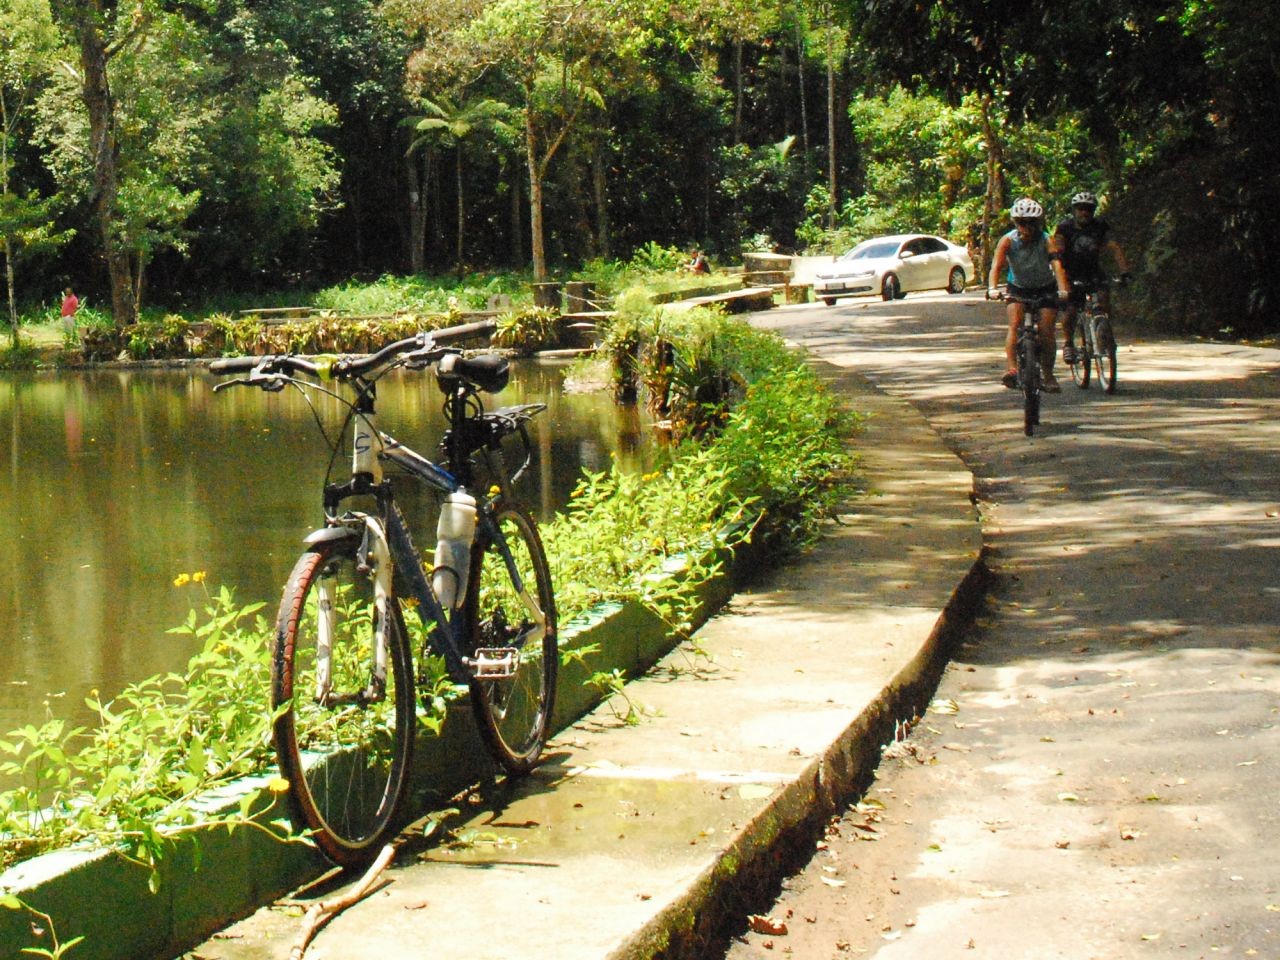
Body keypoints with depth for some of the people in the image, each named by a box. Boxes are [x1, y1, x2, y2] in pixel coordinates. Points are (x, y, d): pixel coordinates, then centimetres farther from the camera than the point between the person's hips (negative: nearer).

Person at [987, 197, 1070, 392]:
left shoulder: (1047, 241, -20)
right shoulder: (1008, 241, -18)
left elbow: (1057, 265, -33)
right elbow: (996, 266, -29)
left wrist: (1063, 290, -50)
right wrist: (992, 288, -48)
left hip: (1045, 289, 0)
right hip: (1018, 289, 0)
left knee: (1046, 332, -11)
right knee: (1015, 324, -24)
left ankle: (1048, 375, 5)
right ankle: (1011, 368, -33)